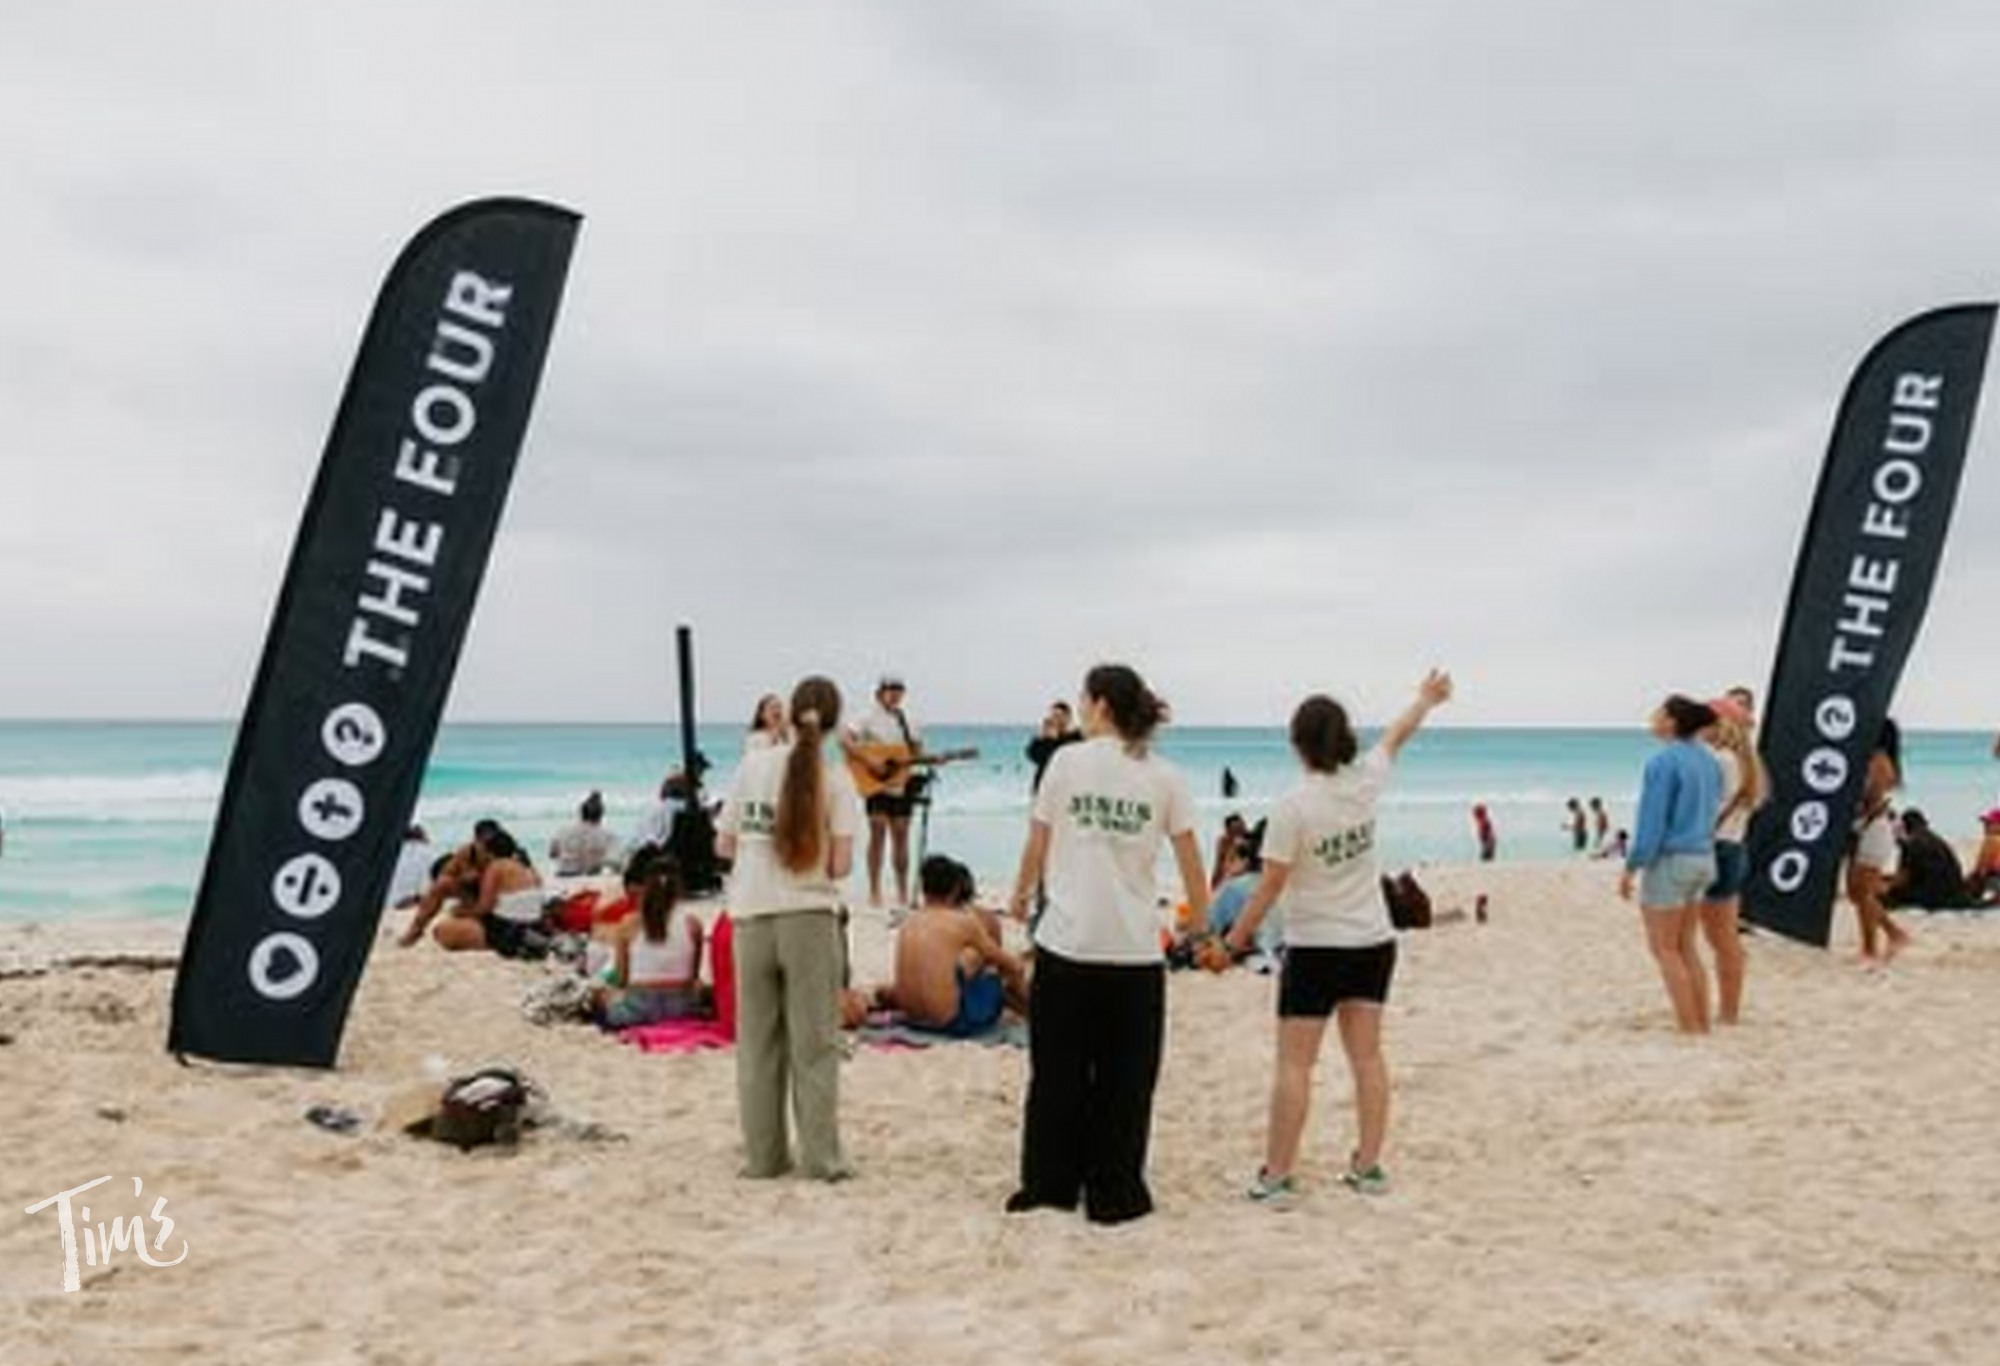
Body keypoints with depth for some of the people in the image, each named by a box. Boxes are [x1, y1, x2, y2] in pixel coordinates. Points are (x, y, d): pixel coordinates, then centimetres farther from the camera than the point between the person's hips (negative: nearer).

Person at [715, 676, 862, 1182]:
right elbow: (840, 864, -8)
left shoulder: (752, 765, 3)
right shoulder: (834, 778, -4)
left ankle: (762, 1156, 15)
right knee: (814, 1045, 5)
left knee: (757, 1044, 10)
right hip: (810, 918, -2)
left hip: (751, 919, 2)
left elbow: (724, 846, 5)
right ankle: (821, 1158, 6)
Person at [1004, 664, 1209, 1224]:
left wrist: (1021, 895, 22)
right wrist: (1204, 930, 18)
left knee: (1057, 1073, 12)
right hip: (1135, 948, 1)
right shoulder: (1165, 777, 2)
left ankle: (1048, 1185, 21)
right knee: (1124, 1079, 10)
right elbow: (1190, 864, 4)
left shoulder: (1067, 761, -2)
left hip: (1067, 942, 0)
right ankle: (1114, 1194, 14)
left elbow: (1036, 848, 4)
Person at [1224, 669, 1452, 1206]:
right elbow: (1396, 735, 16)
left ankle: (1277, 1176, 0)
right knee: (1367, 1056, 11)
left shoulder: (1293, 806, -18)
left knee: (1294, 1063, -2)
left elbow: (1271, 884, -15)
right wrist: (1426, 700, 34)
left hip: (1314, 947, -5)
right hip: (1372, 941, 6)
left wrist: (1240, 931, 0)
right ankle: (1368, 1166, 18)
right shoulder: (1365, 782, -4)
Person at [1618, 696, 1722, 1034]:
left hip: (1669, 858, -8)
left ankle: (1690, 1029, 2)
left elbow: (1651, 822, -18)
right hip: (1702, 857, 8)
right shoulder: (1708, 760, 8)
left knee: (1664, 949, 2)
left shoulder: (1663, 762, -17)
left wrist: (1630, 868, -12)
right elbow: (1712, 811, 15)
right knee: (1685, 947, 16)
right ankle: (1703, 1025, 17)